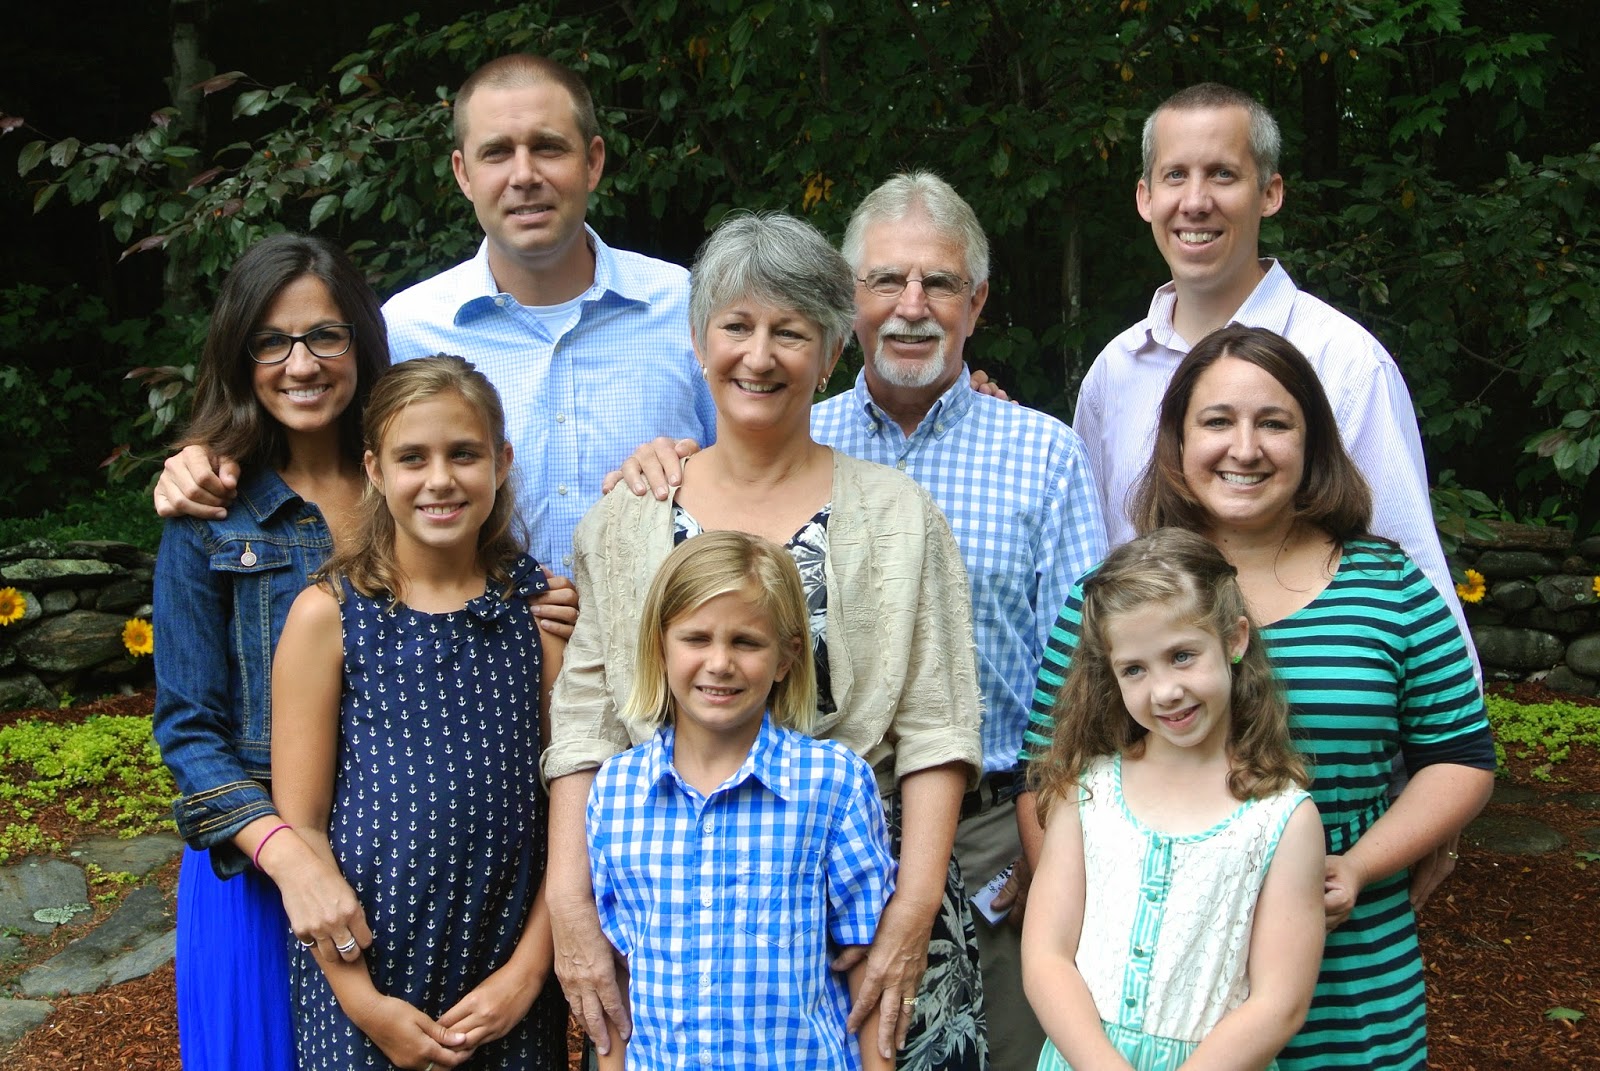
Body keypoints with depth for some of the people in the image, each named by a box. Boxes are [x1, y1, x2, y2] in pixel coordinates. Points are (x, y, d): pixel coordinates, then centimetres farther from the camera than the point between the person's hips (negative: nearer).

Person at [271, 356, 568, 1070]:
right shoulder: (328, 615, -7)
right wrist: (363, 1002, -9)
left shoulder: (543, 606, -1)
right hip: (368, 972, -1)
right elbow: (301, 826, -6)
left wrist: (529, 969, -5)